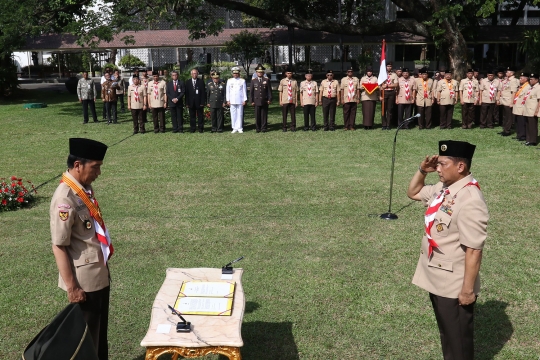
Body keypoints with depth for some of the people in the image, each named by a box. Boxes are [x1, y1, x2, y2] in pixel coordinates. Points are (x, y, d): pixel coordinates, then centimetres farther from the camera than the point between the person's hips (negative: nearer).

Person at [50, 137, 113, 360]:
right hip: (84, 280, -8)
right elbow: (59, 247, -21)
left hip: (99, 275, 8)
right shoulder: (65, 199, -24)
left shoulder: (85, 188, 3)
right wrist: (71, 287, -18)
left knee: (100, 331, 22)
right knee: (86, 335, 9)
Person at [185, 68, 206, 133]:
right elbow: (186, 93, 6)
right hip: (191, 103, 2)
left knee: (200, 116, 3)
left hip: (199, 102, -2)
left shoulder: (201, 82, 2)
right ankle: (192, 129, 11)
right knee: (192, 116, 4)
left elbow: (203, 93, -1)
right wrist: (187, 103, -2)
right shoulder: (188, 82, 8)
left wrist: (202, 102, -9)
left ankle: (201, 128, 10)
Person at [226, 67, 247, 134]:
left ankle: (240, 128, 5)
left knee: (240, 114, 0)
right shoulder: (229, 81, 8)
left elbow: (244, 91, 4)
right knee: (233, 114, 1)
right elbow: (227, 91, 9)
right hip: (232, 101, 1)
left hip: (240, 101, -1)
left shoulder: (242, 81, 4)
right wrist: (228, 100, 3)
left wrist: (244, 100, -1)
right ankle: (234, 128, 6)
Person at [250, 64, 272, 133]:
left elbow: (269, 90, 4)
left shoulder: (267, 80, 6)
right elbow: (251, 92, 7)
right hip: (257, 101, 1)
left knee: (264, 115, 1)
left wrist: (269, 99, -3)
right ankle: (258, 128, 7)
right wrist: (251, 101, 1)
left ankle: (264, 128, 8)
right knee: (257, 116, 0)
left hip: (265, 101, -1)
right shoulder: (253, 81, 8)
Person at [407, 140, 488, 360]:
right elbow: (413, 193, 19)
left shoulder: (470, 201, -27)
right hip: (436, 279, 9)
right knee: (446, 333, 26)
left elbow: (474, 250, -26)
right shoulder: (443, 188, 0)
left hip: (455, 286, -8)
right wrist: (422, 171, 2)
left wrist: (467, 289, -22)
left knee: (458, 339, 12)